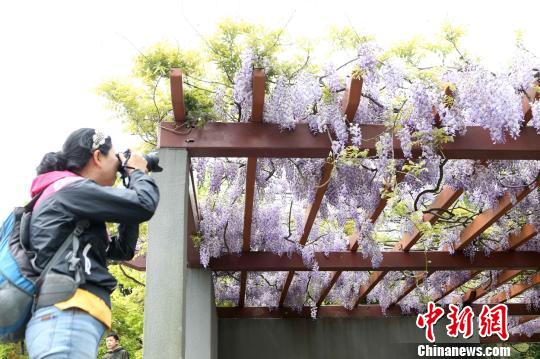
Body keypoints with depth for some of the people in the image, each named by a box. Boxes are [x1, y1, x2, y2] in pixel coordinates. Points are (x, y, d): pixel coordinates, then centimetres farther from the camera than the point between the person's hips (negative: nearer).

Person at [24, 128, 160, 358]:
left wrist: (132, 183, 24)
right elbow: (145, 205, -10)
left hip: (63, 320, 10)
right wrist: (137, 173, 13)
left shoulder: (74, 208, 28)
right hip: (66, 318, -10)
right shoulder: (70, 188, -1)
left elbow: (123, 250, 29)